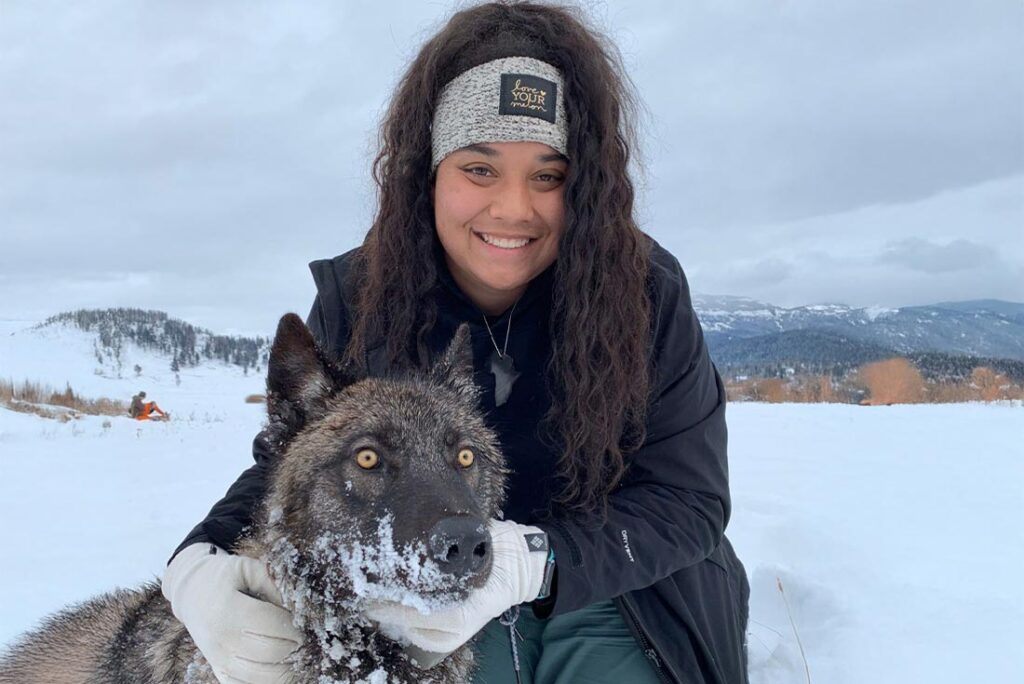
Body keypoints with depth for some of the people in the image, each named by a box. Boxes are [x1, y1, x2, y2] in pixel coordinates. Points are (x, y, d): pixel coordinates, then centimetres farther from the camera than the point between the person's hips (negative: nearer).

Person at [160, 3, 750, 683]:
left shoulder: (647, 294, -17)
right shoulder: (355, 299, -11)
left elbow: (688, 502, -16)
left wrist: (530, 563, -33)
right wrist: (200, 563, -23)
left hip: (615, 613, -1)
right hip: (429, 614, 2)